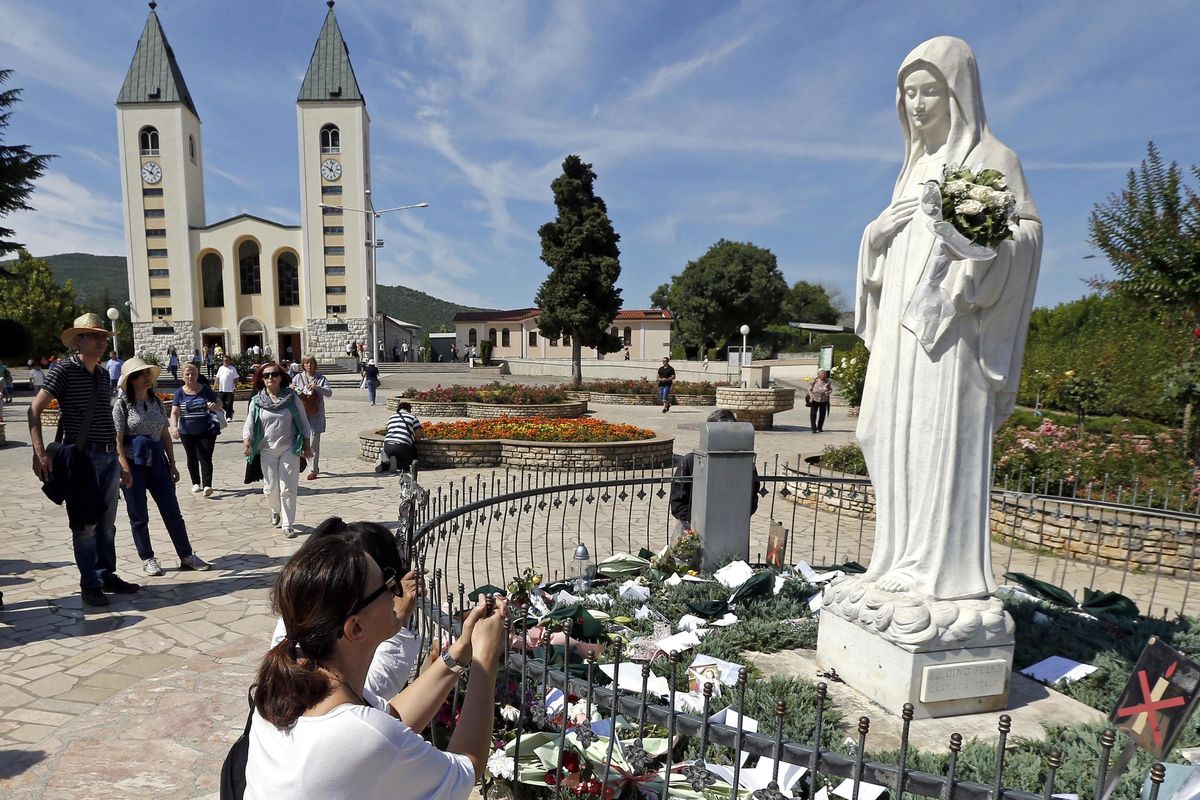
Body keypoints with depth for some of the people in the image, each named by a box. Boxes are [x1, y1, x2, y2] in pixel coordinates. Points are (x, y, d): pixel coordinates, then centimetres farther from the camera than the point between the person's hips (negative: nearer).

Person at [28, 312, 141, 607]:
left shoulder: (103, 374, 14)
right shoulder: (64, 369, -5)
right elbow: (35, 409, -9)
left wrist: (120, 462, 20)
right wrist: (40, 453, -20)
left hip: (109, 456, 6)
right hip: (81, 457, -6)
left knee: (106, 524, 13)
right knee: (85, 525, 1)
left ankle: (107, 576, 24)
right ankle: (90, 584, 12)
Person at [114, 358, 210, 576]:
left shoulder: (156, 402, 7)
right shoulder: (122, 405, -7)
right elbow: (117, 441, -10)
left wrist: (172, 464, 8)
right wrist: (125, 470, -16)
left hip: (157, 462, 4)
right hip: (134, 465, -4)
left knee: (172, 512, 6)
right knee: (139, 517, 8)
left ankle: (186, 556, 12)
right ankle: (147, 559, 20)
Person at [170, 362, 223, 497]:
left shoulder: (205, 390, 0)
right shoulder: (179, 393, 0)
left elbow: (220, 402, 10)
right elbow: (174, 413, -5)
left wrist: (215, 406, -15)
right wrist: (174, 427, -22)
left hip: (206, 431, -2)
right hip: (187, 433, 2)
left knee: (205, 458, -9)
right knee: (192, 458, 15)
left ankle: (207, 485, -13)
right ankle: (196, 483, 30)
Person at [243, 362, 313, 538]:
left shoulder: (292, 397, -2)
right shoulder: (257, 401, 1)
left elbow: (304, 422, 1)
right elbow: (249, 424, -1)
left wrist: (307, 446, -1)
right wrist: (246, 442, -19)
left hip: (290, 450, -1)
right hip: (268, 451, 2)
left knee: (288, 488, -2)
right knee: (271, 487, 8)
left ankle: (288, 525, 8)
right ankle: (276, 510, 40)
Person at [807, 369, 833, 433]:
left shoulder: (828, 382, 2)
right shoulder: (814, 380, -1)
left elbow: (831, 390, 2)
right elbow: (809, 389, 1)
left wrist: (828, 392, -21)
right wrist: (810, 394, -17)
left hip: (824, 401, 2)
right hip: (814, 400, -1)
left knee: (822, 415, 7)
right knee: (813, 414, -9)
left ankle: (819, 428, 20)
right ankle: (814, 428, -8)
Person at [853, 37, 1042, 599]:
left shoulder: (990, 155, 1)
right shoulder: (919, 163, 21)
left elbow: (1030, 230, -6)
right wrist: (880, 229, 2)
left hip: (951, 321, -7)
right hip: (904, 323, 7)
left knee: (943, 435, -10)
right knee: (894, 436, 5)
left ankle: (946, 567, -3)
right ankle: (907, 558, 14)